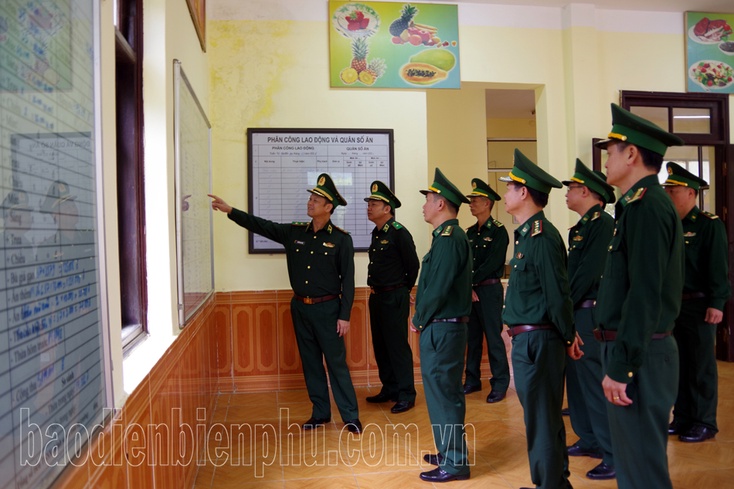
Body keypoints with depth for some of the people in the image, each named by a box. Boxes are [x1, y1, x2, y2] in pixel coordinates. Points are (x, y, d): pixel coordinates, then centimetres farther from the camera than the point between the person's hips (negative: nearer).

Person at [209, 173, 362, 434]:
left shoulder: (341, 239, -9)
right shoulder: (294, 232, 4)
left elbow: (347, 280, -9)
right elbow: (262, 226, 4)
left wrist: (344, 316, -12)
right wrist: (230, 210, -6)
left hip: (327, 309, -5)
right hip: (300, 308, 5)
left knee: (337, 363, 0)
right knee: (310, 363, 13)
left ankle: (350, 417, 11)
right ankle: (320, 413, 26)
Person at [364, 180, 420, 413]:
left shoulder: (399, 233, -15)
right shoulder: (377, 233, 11)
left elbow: (413, 265, -10)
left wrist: (404, 289, 2)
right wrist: (375, 288, 15)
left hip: (394, 298, -9)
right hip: (377, 297, 9)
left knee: (397, 346, -2)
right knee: (380, 346, 15)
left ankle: (406, 395, 9)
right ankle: (389, 389, 28)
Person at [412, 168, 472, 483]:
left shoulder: (449, 238, -18)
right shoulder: (450, 236, 14)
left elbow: (439, 288, -22)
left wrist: (419, 320, -10)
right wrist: (423, 316, 11)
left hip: (442, 328, -10)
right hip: (443, 327, 10)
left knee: (443, 392, -2)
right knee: (444, 391, 18)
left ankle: (454, 463, 9)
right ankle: (450, 451, 31)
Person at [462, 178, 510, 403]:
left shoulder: (498, 231, -7)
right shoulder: (470, 232, 13)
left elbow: (492, 264, -14)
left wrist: (471, 282, -11)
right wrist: (467, 288, -5)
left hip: (489, 290, -6)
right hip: (469, 291, 7)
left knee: (493, 337, -2)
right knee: (472, 336, 11)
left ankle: (500, 384, 8)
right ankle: (472, 380, 21)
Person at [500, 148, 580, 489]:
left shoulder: (542, 237, -20)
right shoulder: (527, 234, 11)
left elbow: (558, 294, -19)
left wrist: (567, 337, -8)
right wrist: (566, 336, 15)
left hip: (536, 341, -10)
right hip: (528, 339, 10)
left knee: (541, 421, 2)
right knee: (546, 417, 21)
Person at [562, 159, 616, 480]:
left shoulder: (602, 223, -13)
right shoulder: (582, 225, 15)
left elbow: (588, 271, -20)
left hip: (590, 314, -10)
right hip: (575, 314, 10)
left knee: (595, 383, -5)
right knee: (577, 379, 16)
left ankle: (616, 457, 5)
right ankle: (590, 441, 30)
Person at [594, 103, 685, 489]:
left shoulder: (646, 207, -17)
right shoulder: (642, 204, 14)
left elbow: (644, 295, -24)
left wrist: (620, 366, -21)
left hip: (639, 355, -10)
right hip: (635, 350, 10)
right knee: (634, 455, 20)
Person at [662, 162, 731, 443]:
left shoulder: (710, 225, -7)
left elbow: (718, 269, -13)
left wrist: (716, 304, -18)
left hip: (698, 306, -6)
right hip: (672, 306, 6)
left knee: (701, 366, 3)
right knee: (679, 364, 13)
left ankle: (705, 423, 15)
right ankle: (682, 417, 25)